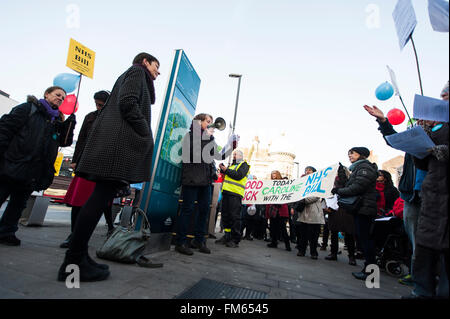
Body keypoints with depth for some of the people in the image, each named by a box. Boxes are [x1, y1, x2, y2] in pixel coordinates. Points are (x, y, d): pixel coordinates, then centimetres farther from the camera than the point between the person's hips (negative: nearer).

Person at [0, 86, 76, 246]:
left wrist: (70, 123, -5)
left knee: (19, 203, 12)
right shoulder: (28, 108, 3)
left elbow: (65, 141, 9)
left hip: (31, 175, 5)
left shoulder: (57, 121, 18)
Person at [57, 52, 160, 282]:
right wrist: (146, 134, -8)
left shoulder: (133, 75, 33)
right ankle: (74, 263, -8)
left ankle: (77, 257, 9)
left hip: (112, 140, 10)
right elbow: (128, 102, -12)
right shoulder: (137, 71, 7)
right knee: (102, 196, -12)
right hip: (120, 140, -10)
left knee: (101, 197, 5)